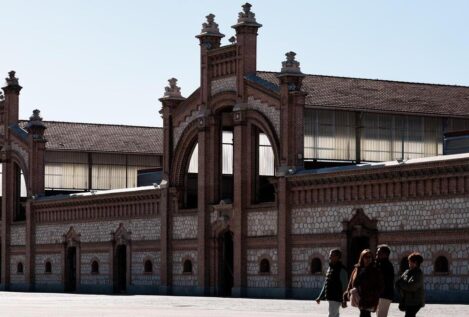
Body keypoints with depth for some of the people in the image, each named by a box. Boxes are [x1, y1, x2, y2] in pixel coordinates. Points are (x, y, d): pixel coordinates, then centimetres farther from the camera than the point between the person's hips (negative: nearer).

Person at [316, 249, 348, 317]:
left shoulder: (341, 270, -11)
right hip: (330, 298, 9)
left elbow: (344, 286, -14)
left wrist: (344, 301, -18)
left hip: (336, 298, -9)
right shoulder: (329, 269, 15)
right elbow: (325, 285, 22)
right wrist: (320, 297, 22)